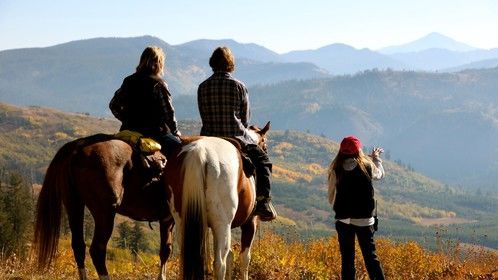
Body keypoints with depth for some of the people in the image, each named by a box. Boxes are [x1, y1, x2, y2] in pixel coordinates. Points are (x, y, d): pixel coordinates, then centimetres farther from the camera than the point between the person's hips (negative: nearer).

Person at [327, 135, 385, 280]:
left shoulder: (336, 169, -4)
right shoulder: (367, 166, -6)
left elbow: (331, 196, 3)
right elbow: (380, 174, 17)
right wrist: (376, 158, 34)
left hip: (343, 219, 1)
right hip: (364, 219, -1)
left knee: (347, 258, 7)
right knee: (370, 256, 5)